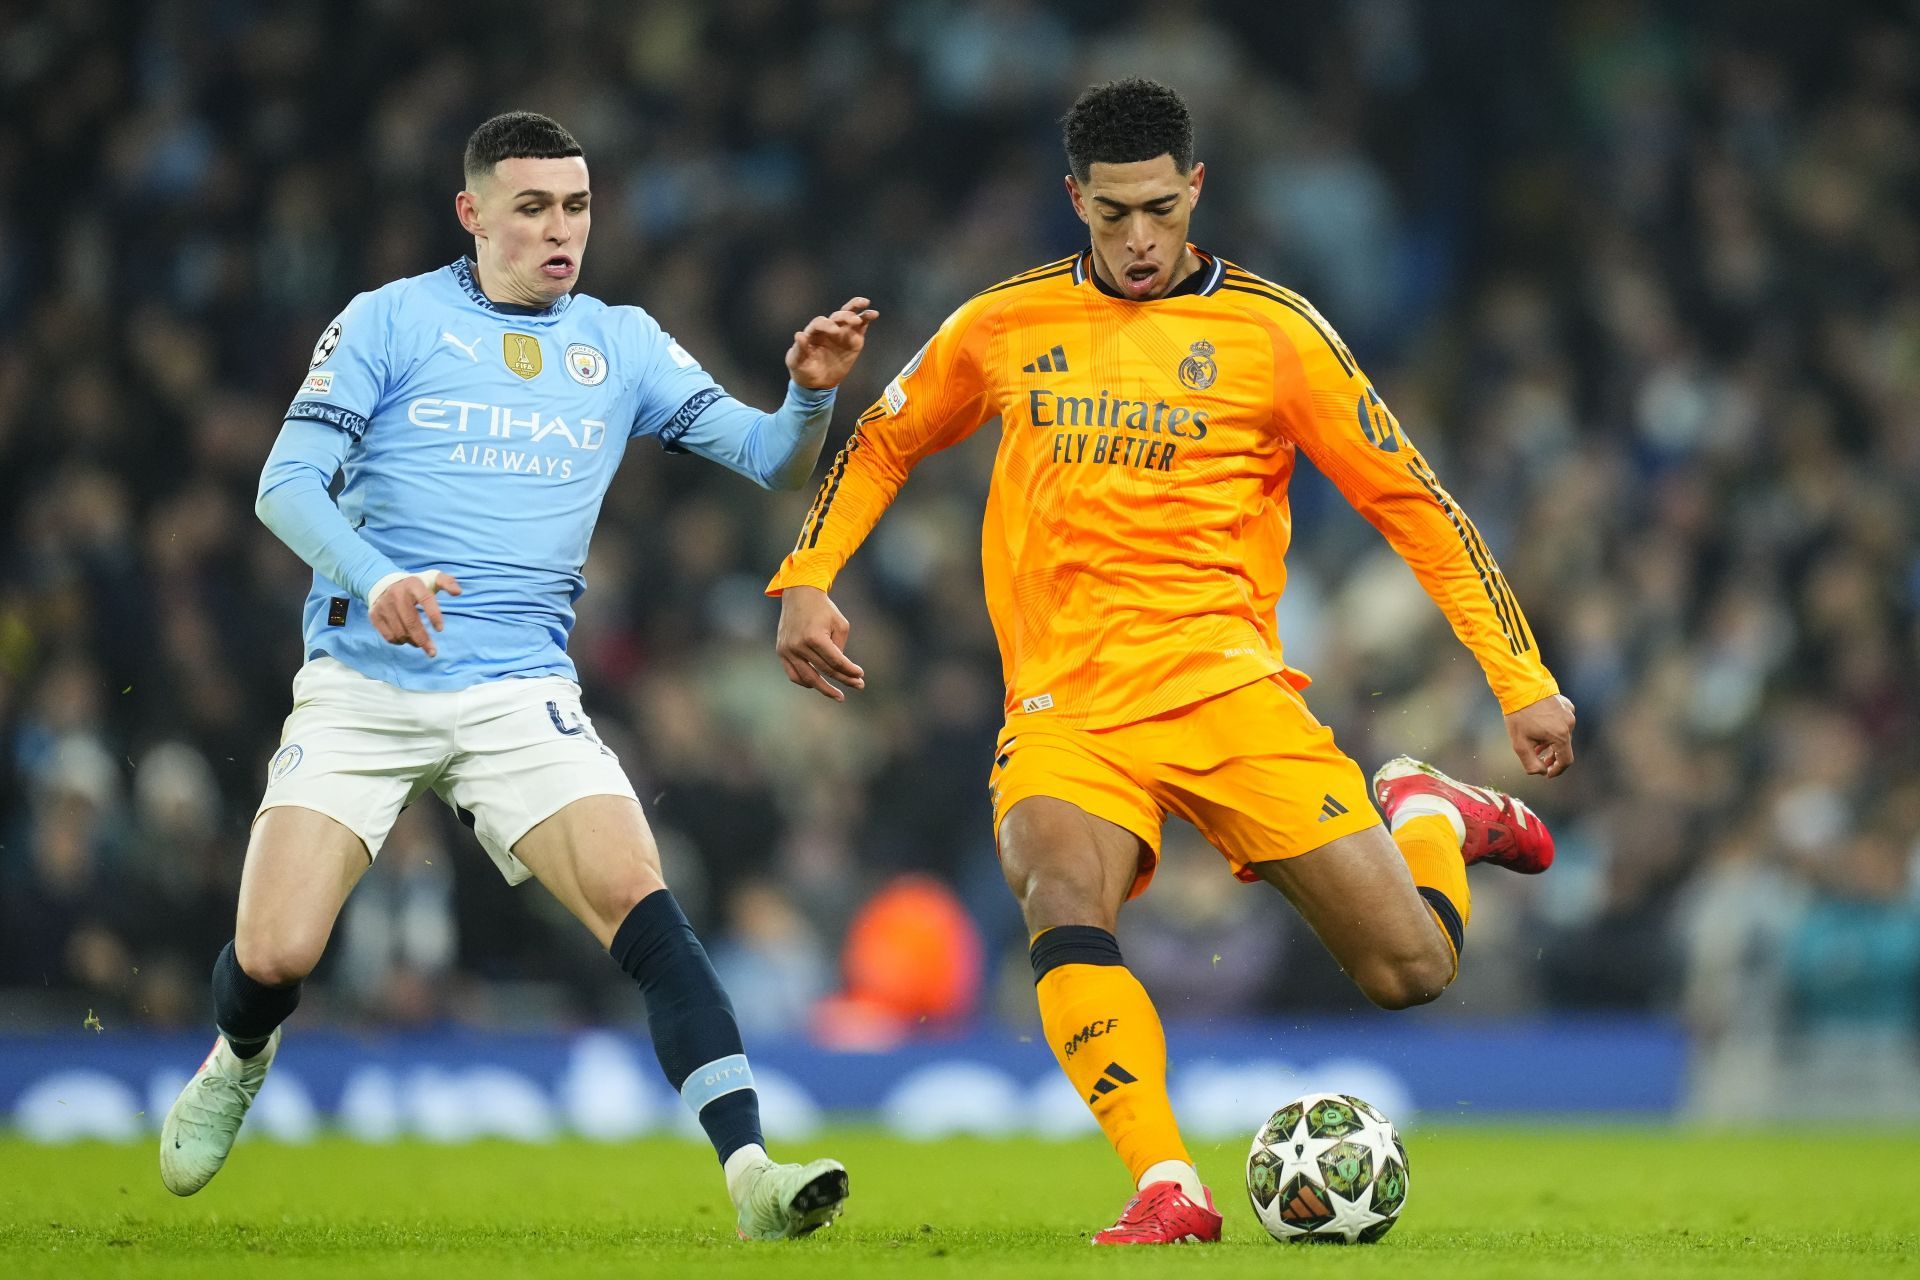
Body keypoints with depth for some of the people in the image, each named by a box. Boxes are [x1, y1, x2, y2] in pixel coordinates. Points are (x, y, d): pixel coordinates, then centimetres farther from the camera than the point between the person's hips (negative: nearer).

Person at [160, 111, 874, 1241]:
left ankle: (750, 1172, -28)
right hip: (360, 688, -1)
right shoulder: (389, 322, 3)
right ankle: (240, 1062, 28)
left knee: (640, 902, -22)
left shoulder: (621, 345, 11)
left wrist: (813, 392, -15)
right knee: (273, 958, -10)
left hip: (520, 699, 1)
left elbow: (772, 459, 7)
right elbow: (288, 483, -4)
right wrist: (373, 576, -23)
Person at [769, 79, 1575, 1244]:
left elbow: (1410, 501, 5)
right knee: (1061, 904, -32)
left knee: (1413, 968, -7)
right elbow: (880, 445, 26)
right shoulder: (1004, 328, 10)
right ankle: (1168, 1190, -30)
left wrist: (1524, 683, 1)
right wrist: (806, 581, 10)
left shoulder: (1269, 330, 2)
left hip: (1226, 689, -1)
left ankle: (1429, 818, 28)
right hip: (1065, 711, 1)